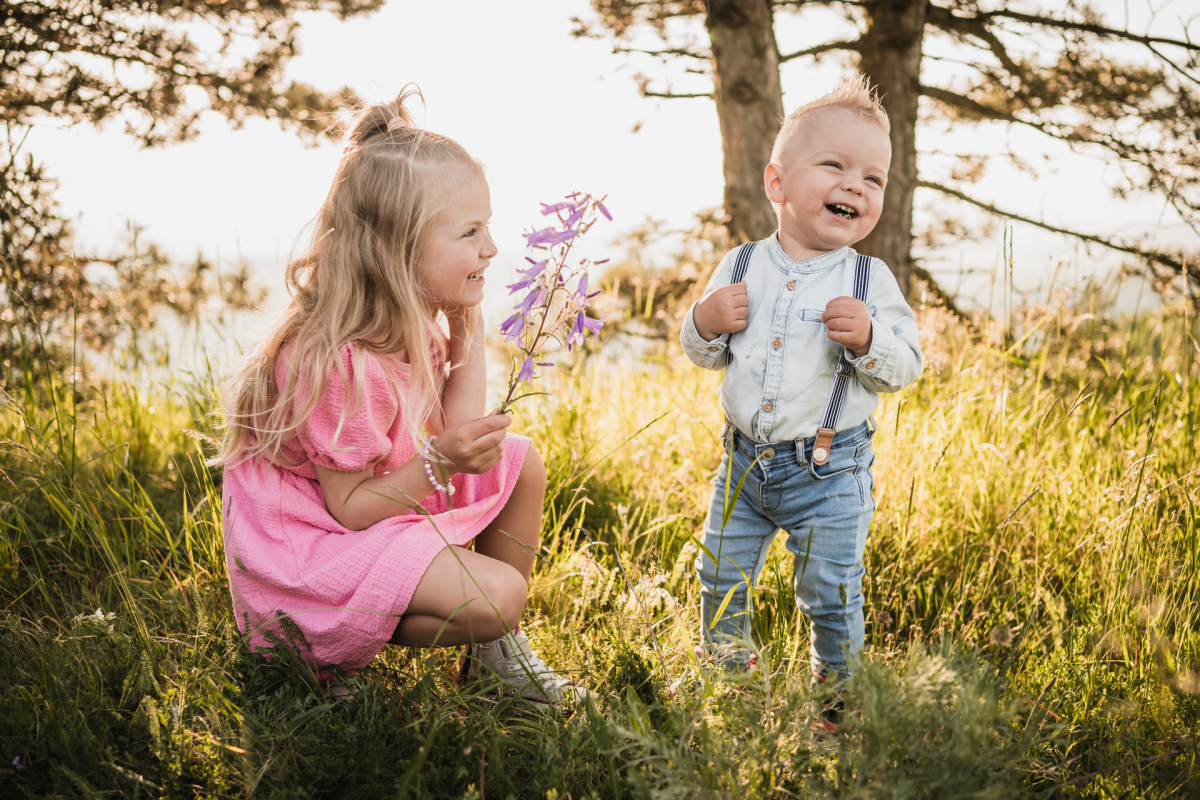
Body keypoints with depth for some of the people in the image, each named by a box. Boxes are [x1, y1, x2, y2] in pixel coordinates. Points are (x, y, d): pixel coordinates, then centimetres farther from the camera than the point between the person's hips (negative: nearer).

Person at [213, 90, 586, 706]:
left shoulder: (410, 322, -1)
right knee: (497, 595, -23)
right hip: (313, 546, -10)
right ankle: (332, 650, -2)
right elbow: (349, 507, -23)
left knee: (518, 460, 5)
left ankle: (496, 651, 15)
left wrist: (468, 331, -3)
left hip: (378, 500, 10)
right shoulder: (339, 363, -30)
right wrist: (440, 463, -35)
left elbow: (456, 431, 0)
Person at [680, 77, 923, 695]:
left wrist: (867, 339, -26)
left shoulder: (871, 281, -8)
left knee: (831, 592, 7)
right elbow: (705, 355, 6)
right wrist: (705, 323, -15)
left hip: (829, 470, -3)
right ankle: (725, 668, 41)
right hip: (745, 458, 3)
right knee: (722, 576, 16)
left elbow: (905, 367, -8)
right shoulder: (739, 267, -2)